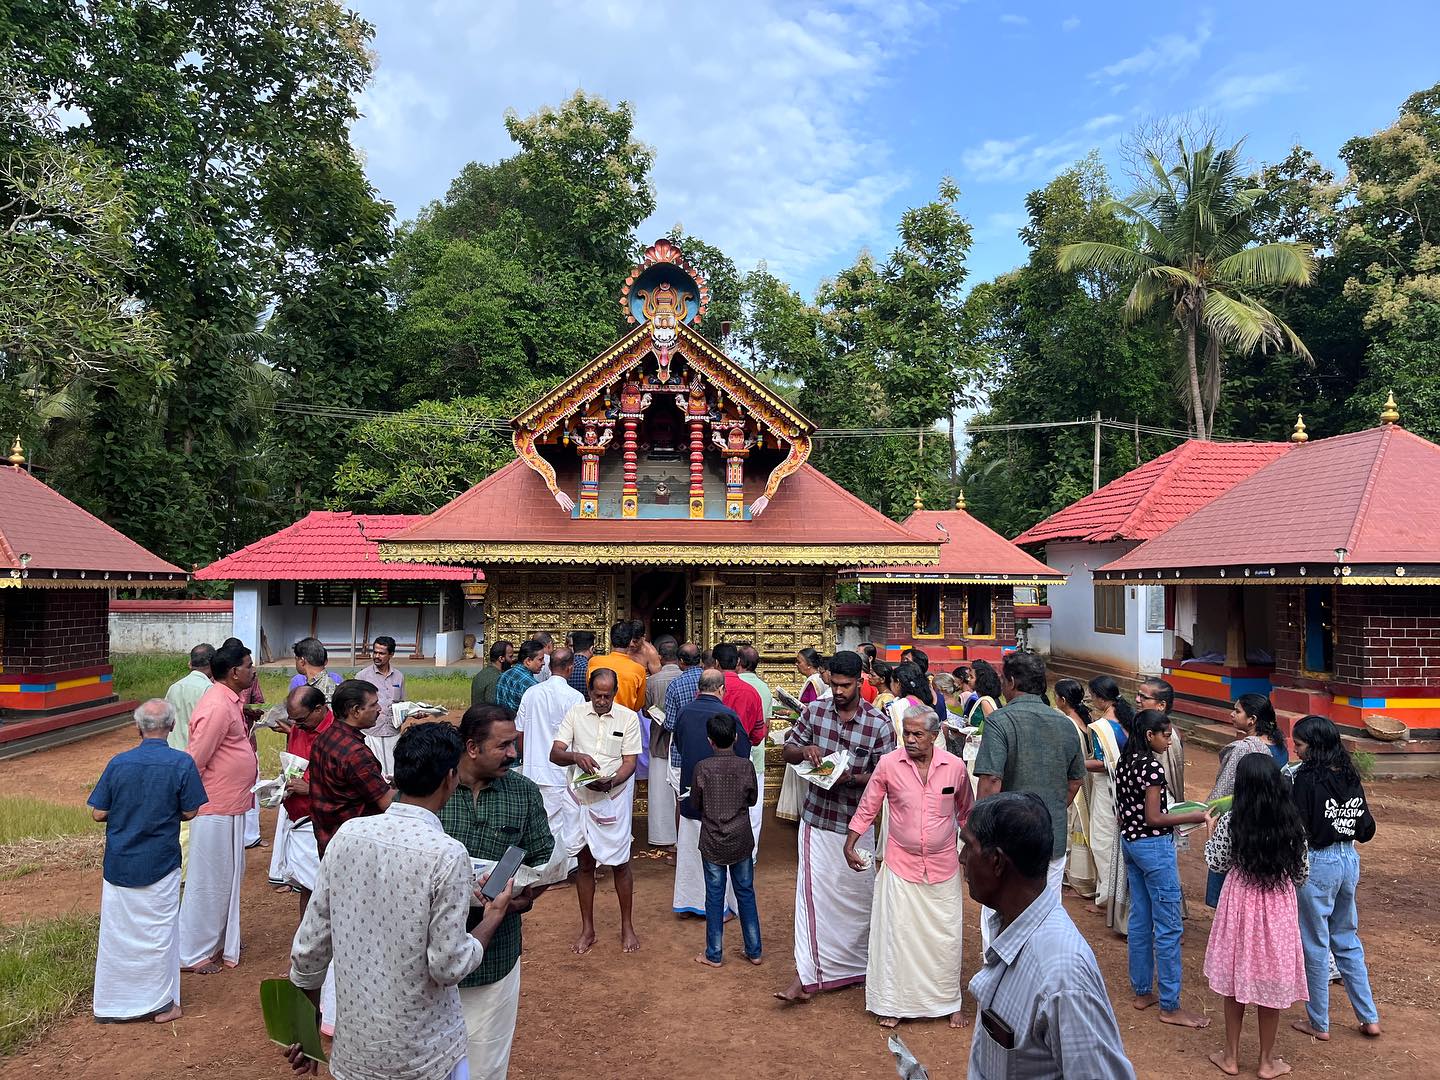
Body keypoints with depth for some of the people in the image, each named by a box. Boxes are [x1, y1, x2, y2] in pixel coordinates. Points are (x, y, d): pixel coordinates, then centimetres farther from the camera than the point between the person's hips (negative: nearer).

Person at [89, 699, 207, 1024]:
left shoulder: (118, 763, -8)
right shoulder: (182, 763, -14)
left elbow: (98, 813, -3)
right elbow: (189, 812, -8)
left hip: (119, 863, 2)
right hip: (160, 864, -2)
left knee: (115, 932, 14)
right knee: (159, 932, 10)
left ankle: (110, 1004, 26)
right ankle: (161, 1003, 19)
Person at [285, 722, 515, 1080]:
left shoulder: (347, 834, -7)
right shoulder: (447, 855, -21)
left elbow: (310, 946, -1)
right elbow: (448, 966, -18)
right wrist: (493, 918, -1)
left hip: (352, 1049, 4)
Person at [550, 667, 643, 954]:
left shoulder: (628, 718, -6)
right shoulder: (575, 714, -3)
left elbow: (630, 763, -7)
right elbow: (555, 754, -8)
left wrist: (610, 782, -25)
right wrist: (576, 757, -30)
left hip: (615, 798, -1)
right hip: (582, 798, 1)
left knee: (620, 863, 6)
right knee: (585, 863, 11)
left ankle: (627, 926, 23)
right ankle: (587, 929, 25)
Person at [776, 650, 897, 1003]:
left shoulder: (879, 724, -11)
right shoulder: (814, 710, -3)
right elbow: (788, 750, 5)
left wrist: (851, 778, -26)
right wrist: (804, 750, -18)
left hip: (856, 822, -1)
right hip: (817, 818, 1)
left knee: (858, 894, 14)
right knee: (812, 891, 0)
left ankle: (860, 962, 38)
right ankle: (807, 974, 7)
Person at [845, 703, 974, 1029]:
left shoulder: (955, 766, -9)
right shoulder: (889, 764, -12)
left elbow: (966, 811, 9)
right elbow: (868, 808, -1)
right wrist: (850, 844, -4)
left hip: (943, 865, 1)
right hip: (901, 865, -1)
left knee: (946, 937, 12)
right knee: (896, 933, 6)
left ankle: (949, 1002, 32)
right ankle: (893, 1003, 23)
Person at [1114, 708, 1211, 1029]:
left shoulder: (1125, 762, 8)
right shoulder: (1151, 766, -18)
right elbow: (1153, 818, -19)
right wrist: (1193, 817, -12)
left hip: (1129, 842, 9)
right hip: (1154, 846, -9)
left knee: (1140, 920, 16)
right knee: (1169, 927, -1)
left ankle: (1142, 991, 25)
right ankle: (1170, 1006, 6)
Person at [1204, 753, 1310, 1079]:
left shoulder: (1230, 822, -14)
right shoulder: (1292, 824, -10)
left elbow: (1216, 863, -2)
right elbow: (1301, 874, -1)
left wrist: (1210, 832, 14)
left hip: (1240, 903, -1)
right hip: (1279, 908, 1)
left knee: (1236, 980, 13)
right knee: (1271, 981, 13)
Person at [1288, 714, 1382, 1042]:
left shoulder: (1307, 779, -19)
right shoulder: (1350, 776, 2)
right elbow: (1366, 830, 8)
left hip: (1317, 864, -7)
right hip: (1349, 861, 7)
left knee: (1315, 945, 7)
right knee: (1347, 940, 21)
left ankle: (1318, 1023, 19)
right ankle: (1369, 1018, 26)